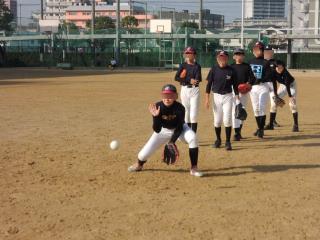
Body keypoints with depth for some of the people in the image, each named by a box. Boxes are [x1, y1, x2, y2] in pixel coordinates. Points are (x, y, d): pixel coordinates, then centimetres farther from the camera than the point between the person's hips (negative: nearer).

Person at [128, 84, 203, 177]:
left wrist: (172, 141, -31)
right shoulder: (157, 107, -28)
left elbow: (179, 128, -21)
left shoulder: (180, 108, -30)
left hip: (179, 129, -1)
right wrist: (156, 117, -46)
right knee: (146, 152, -7)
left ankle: (194, 168, -17)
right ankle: (139, 164, 33)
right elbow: (157, 130, -30)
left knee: (193, 138, -31)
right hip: (163, 130, 1)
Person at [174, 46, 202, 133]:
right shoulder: (183, 65, 5)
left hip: (194, 90, -2)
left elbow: (198, 79, -14)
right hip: (184, 90, 2)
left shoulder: (197, 66, 1)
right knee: (186, 114, 8)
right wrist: (189, 80, -18)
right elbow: (176, 78, -7)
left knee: (193, 115, -7)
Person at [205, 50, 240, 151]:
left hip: (228, 96, -1)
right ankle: (218, 140, 24)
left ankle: (228, 142, 0)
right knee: (217, 120, 5)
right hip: (216, 96, 1)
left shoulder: (231, 70, -1)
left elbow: (235, 85, 4)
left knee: (227, 120, -8)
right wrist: (207, 99, -5)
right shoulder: (214, 69, -1)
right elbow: (209, 84, 1)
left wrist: (237, 99, 1)